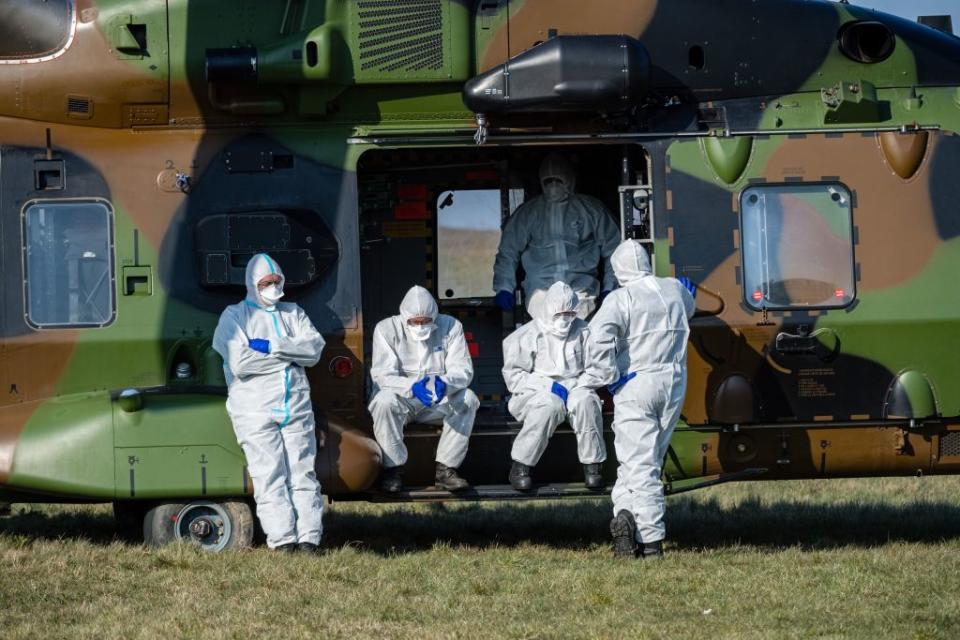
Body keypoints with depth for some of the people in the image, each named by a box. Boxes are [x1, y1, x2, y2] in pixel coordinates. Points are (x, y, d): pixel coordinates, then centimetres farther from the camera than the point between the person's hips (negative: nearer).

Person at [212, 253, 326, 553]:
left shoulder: (293, 314, 18)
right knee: (270, 475, -10)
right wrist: (291, 354, -4)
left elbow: (314, 348, 0)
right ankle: (283, 540, -13)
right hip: (255, 411, -3)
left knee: (302, 473, -3)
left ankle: (308, 538, -6)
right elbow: (240, 363, -11)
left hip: (296, 408, 3)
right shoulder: (235, 315, 6)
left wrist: (271, 346, -11)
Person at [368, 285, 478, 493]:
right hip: (402, 400, -2)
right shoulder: (387, 329, -8)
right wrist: (412, 387, -38)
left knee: (467, 399, -26)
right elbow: (382, 375, -18)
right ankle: (393, 468, -23)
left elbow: (463, 370, -11)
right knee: (385, 401, -35)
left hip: (438, 401, 2)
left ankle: (445, 468, -21)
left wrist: (445, 383, -36)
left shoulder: (451, 327, -3)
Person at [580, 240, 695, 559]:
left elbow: (600, 338, -26)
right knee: (650, 460, 12)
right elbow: (687, 311, 31)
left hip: (635, 387, -4)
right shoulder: (675, 290, 6)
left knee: (639, 464, -1)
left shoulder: (620, 299, -11)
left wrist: (605, 377, -13)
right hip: (673, 384, 4)